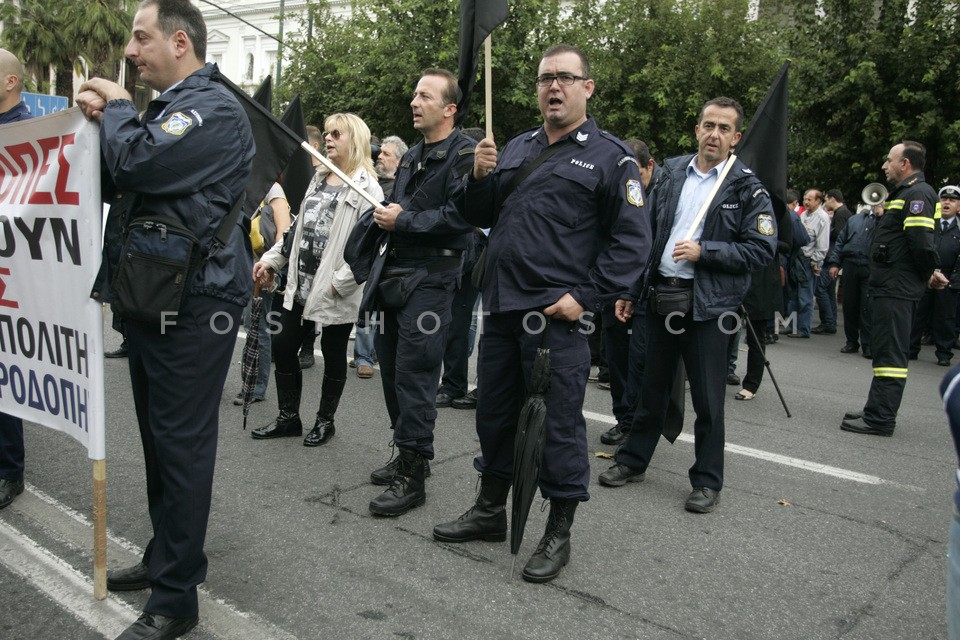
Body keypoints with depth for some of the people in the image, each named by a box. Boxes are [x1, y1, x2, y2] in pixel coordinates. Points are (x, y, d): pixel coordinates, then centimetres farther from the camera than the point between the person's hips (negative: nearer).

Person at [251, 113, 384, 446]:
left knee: (333, 354, 6)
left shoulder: (367, 187, -9)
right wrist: (272, 259, 14)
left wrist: (341, 282, -20)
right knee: (283, 346, 9)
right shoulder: (319, 178, 16)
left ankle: (325, 420, 23)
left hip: (335, 291, -7)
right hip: (300, 282, 8)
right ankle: (288, 418, 23)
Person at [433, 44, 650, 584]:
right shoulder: (516, 149, 16)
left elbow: (632, 241, -9)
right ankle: (490, 511, 34)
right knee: (495, 412, 16)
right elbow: (478, 216, 19)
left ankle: (559, 534, 18)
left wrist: (586, 297, -16)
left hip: (558, 317, -6)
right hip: (502, 309, 7)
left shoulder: (610, 157, -2)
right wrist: (480, 176, -1)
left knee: (559, 423, 2)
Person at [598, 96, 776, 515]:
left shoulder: (748, 189, -3)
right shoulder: (671, 174, 9)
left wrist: (703, 251, -17)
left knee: (708, 400, 5)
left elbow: (762, 249, -8)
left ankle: (707, 481, 20)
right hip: (661, 296, 4)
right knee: (652, 388, 16)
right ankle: (633, 460, 30)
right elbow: (647, 235, 12)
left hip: (708, 304, -3)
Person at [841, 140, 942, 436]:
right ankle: (877, 411, 23)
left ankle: (881, 418, -5)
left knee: (889, 352, -8)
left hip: (898, 289, -11)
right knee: (886, 349, 15)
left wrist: (930, 273, -8)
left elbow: (922, 242, -22)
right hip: (891, 287, 11)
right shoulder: (904, 193, 20)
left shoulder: (918, 193, -13)